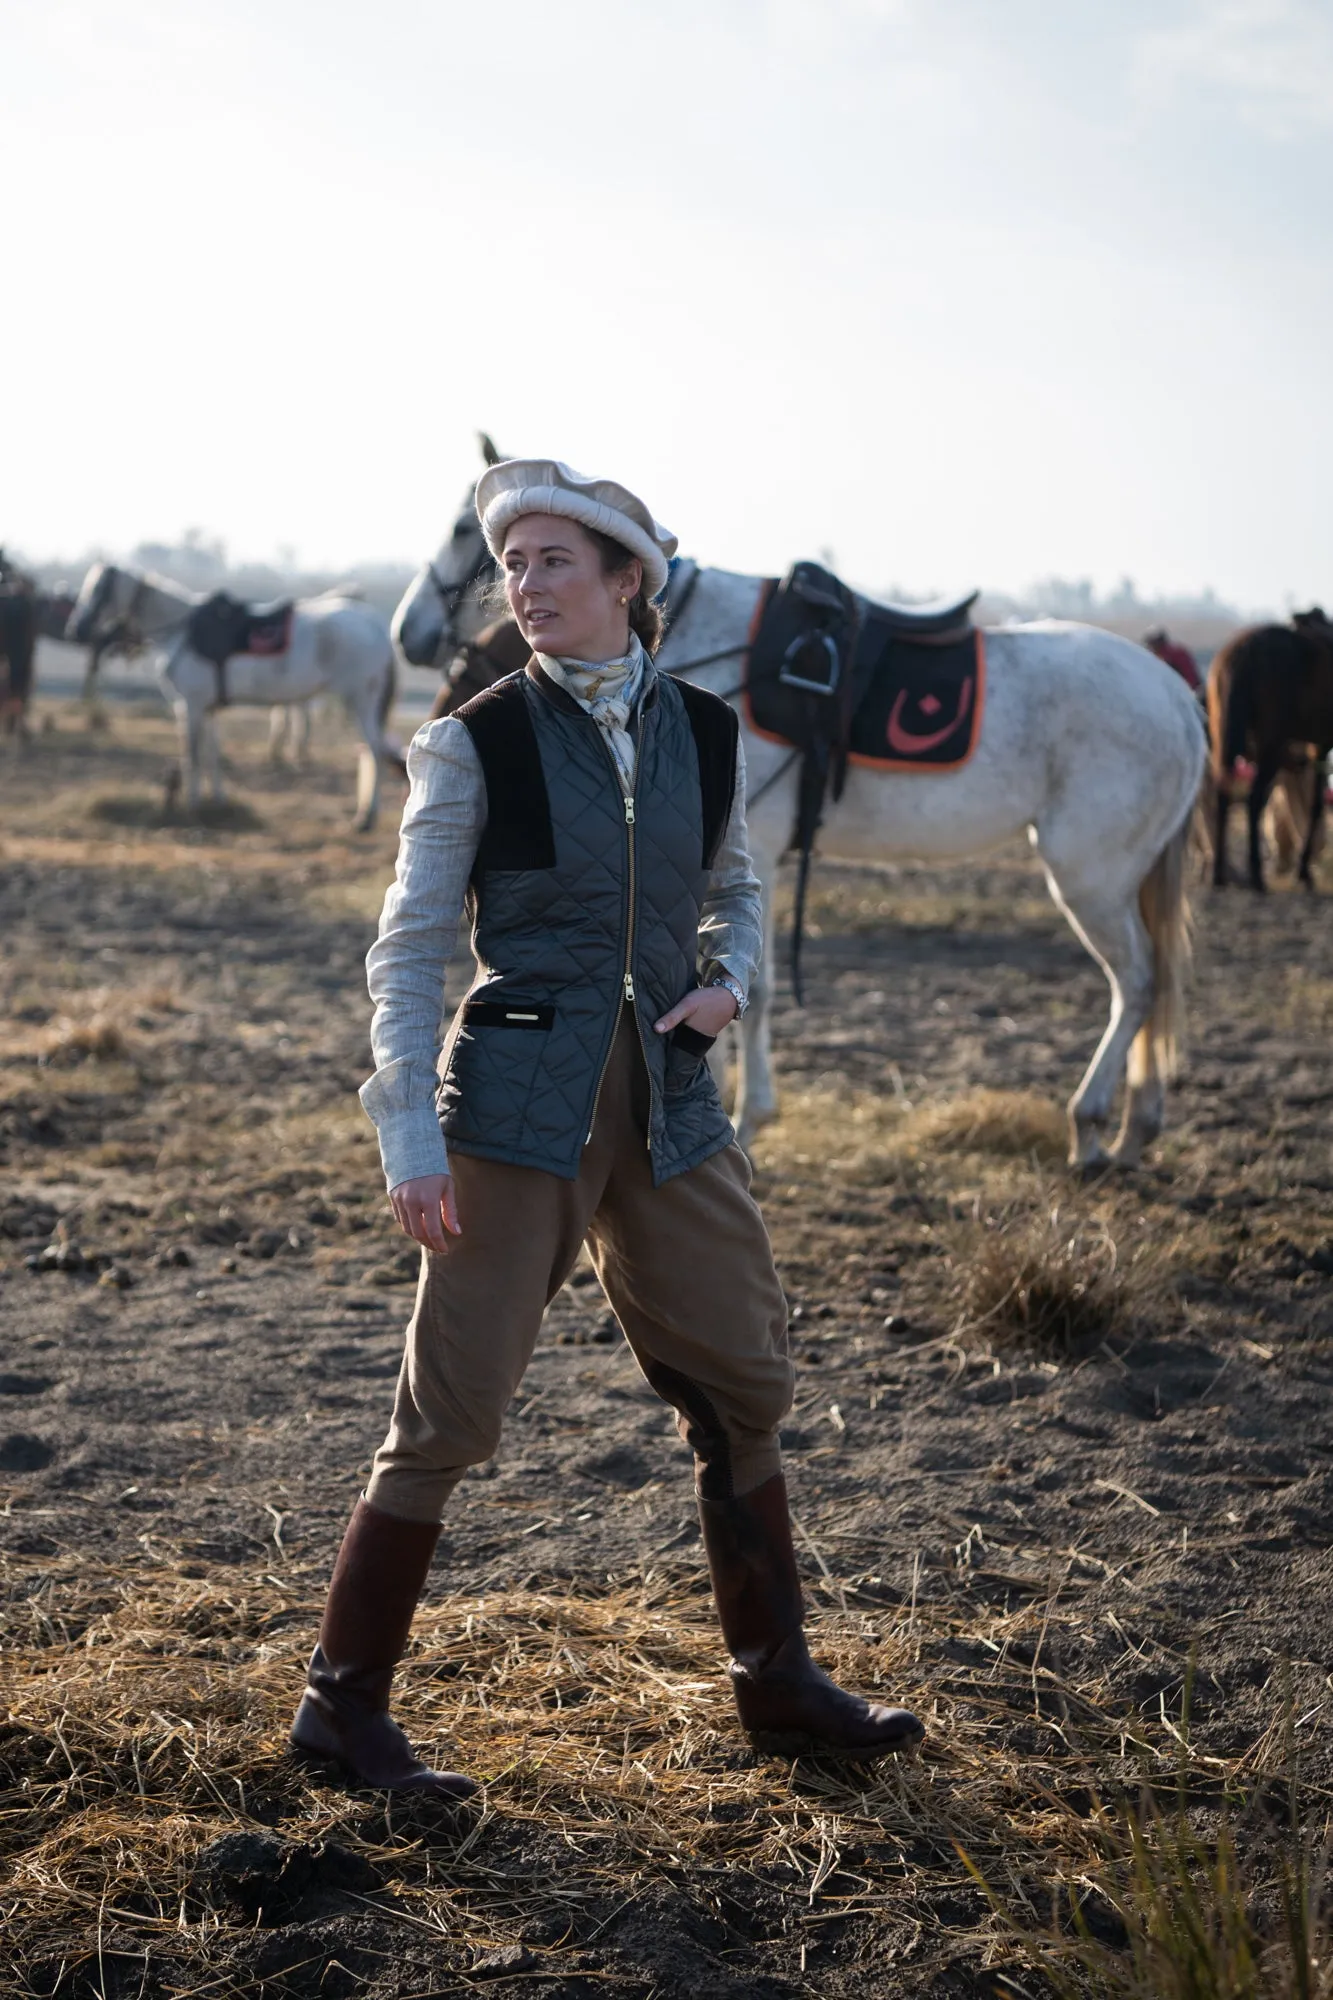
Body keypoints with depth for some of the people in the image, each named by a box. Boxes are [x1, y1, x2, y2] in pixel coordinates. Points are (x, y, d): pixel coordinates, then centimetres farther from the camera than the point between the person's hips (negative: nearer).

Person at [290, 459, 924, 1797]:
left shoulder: (705, 732, 6)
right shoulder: (476, 743, -6)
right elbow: (407, 951, -6)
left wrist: (728, 980, 1)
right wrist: (409, 1135, -13)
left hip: (668, 1102, 5)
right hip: (521, 1101, -5)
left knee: (741, 1387, 11)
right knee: (454, 1401, -4)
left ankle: (777, 1685, 26)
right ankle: (343, 1702, 10)